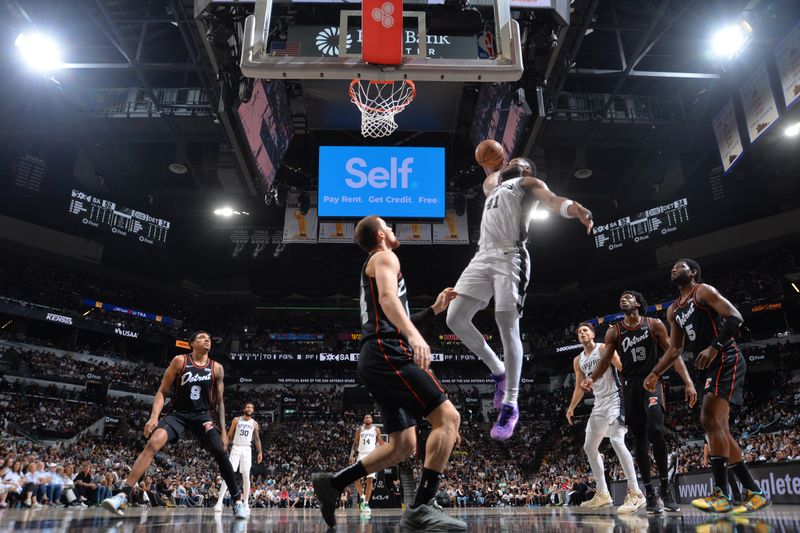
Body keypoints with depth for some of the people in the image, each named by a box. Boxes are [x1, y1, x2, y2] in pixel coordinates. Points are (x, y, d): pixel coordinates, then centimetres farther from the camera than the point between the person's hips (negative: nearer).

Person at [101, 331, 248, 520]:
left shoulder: (217, 368, 1)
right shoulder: (179, 361, -4)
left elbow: (219, 401, 7)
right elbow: (162, 392, -2)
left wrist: (223, 431, 5)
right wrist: (154, 417, -17)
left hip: (203, 415, 1)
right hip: (179, 414, -1)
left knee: (220, 452, -16)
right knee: (152, 443, -25)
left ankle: (237, 500, -4)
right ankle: (123, 495, -22)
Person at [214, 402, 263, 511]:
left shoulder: (254, 423, 8)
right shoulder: (237, 420, 4)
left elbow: (257, 439, 12)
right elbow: (229, 435, 6)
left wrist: (260, 452, 6)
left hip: (247, 449, 2)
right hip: (236, 448, -2)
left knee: (246, 476, -1)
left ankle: (246, 502, 7)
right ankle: (219, 502, -13)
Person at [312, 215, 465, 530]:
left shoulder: (374, 267, 31)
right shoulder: (384, 258, 2)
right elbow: (388, 298, -21)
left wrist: (434, 310, 29)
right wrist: (415, 336, -37)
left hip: (376, 359, 10)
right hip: (388, 354, -10)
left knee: (403, 445, 11)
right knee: (448, 417, -14)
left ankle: (333, 483, 11)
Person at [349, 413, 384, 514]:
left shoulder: (376, 429, 9)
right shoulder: (359, 430, 10)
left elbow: (380, 442, 12)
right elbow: (355, 444, 9)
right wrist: (351, 455, -3)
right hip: (361, 455, 1)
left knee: (369, 480, -4)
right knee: (356, 478, -11)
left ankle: (366, 503, 3)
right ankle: (362, 496, 11)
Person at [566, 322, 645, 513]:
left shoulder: (604, 348, -7)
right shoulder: (578, 360, 14)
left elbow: (622, 368, -18)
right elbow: (579, 387, 21)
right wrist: (571, 408, 17)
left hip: (615, 399, -8)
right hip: (599, 404, 8)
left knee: (616, 440, -26)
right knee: (589, 447, 8)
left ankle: (635, 493, -23)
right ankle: (602, 494, 17)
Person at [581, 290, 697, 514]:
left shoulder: (654, 325, 1)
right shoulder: (614, 332, 5)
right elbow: (605, 360, 1)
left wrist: (688, 382, -9)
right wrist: (591, 377, -19)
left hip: (652, 381, -2)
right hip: (630, 386, 2)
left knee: (656, 430, -22)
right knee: (639, 439, 3)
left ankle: (665, 487, -5)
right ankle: (650, 493, 12)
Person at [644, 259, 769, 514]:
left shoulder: (703, 291, -3)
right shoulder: (673, 310, 20)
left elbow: (735, 317, -16)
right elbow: (675, 349, 22)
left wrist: (714, 347, -26)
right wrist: (655, 373, 13)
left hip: (727, 361, -9)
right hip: (713, 367, 9)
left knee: (711, 420, -18)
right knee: (719, 427, 7)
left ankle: (720, 494, -16)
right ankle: (754, 492, 13)